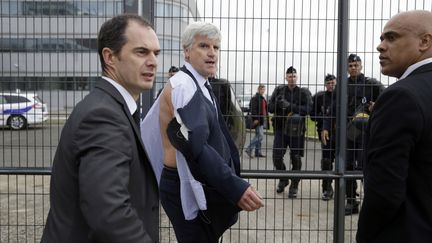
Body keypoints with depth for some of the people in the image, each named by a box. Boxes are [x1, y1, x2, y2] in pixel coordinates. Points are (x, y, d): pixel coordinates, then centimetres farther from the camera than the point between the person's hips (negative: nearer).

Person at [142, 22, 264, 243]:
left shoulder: (197, 86, 13)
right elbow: (196, 148, -28)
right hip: (187, 189, -10)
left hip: (195, 185, 10)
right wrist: (235, 188, -32)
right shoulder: (183, 86, -18)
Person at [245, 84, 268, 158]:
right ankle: (249, 149, -6)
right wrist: (255, 119, -22)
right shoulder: (255, 98, -12)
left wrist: (265, 117, 19)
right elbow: (253, 109, -18)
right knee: (260, 136, -12)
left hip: (262, 119, 10)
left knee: (258, 136, 12)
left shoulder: (262, 98, 18)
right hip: (257, 120, -10)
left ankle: (258, 152, 18)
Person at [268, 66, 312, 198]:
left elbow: (308, 108, -12)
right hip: (280, 128, 2)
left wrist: (290, 106, -20)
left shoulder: (304, 92, 2)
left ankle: (294, 186, 18)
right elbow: (270, 107, 3)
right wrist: (279, 103, -17)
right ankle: (283, 180, 25)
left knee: (296, 159, 3)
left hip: (297, 130, -1)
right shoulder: (279, 90, 7)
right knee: (276, 157, -1)